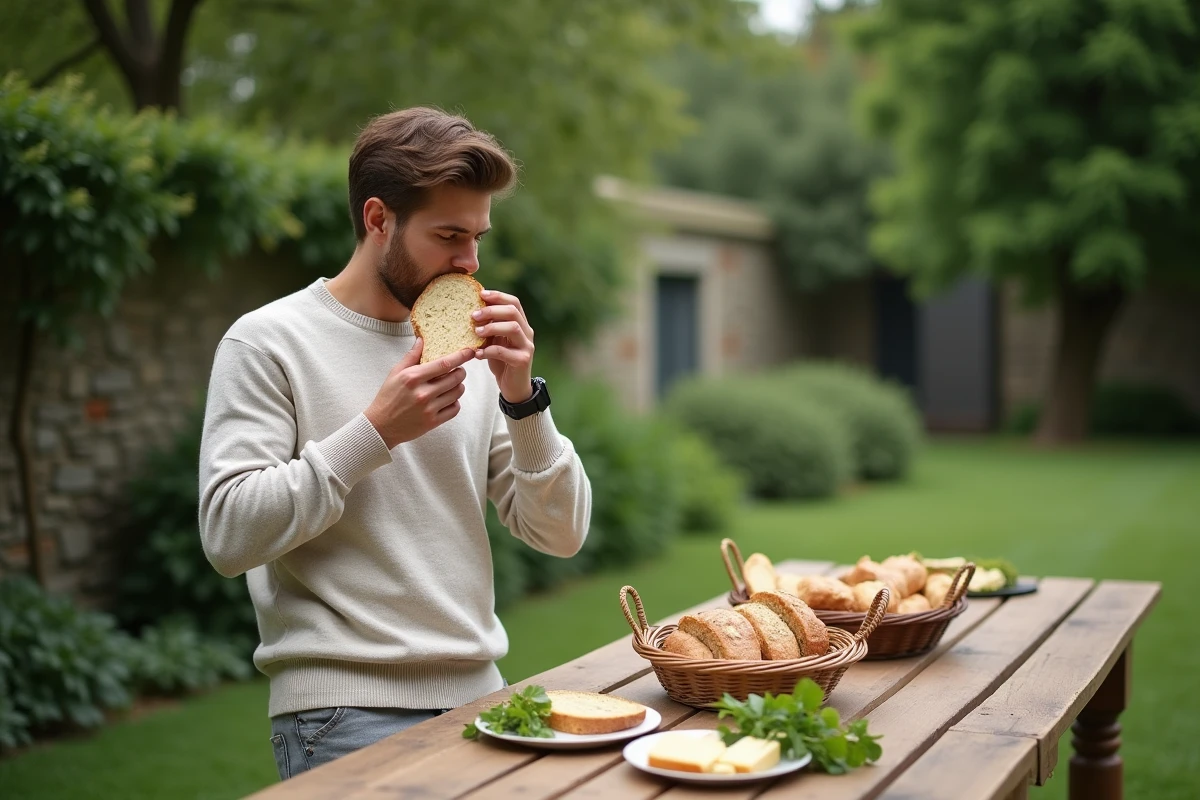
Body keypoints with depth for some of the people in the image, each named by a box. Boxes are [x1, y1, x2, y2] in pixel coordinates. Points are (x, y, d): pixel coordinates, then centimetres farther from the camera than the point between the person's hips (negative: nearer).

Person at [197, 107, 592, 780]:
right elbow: (228, 535, -14)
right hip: (345, 705, -4)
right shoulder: (267, 343, -5)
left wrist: (523, 397, -8)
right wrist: (375, 432, -17)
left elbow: (562, 535, 5)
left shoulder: (472, 349, 8)